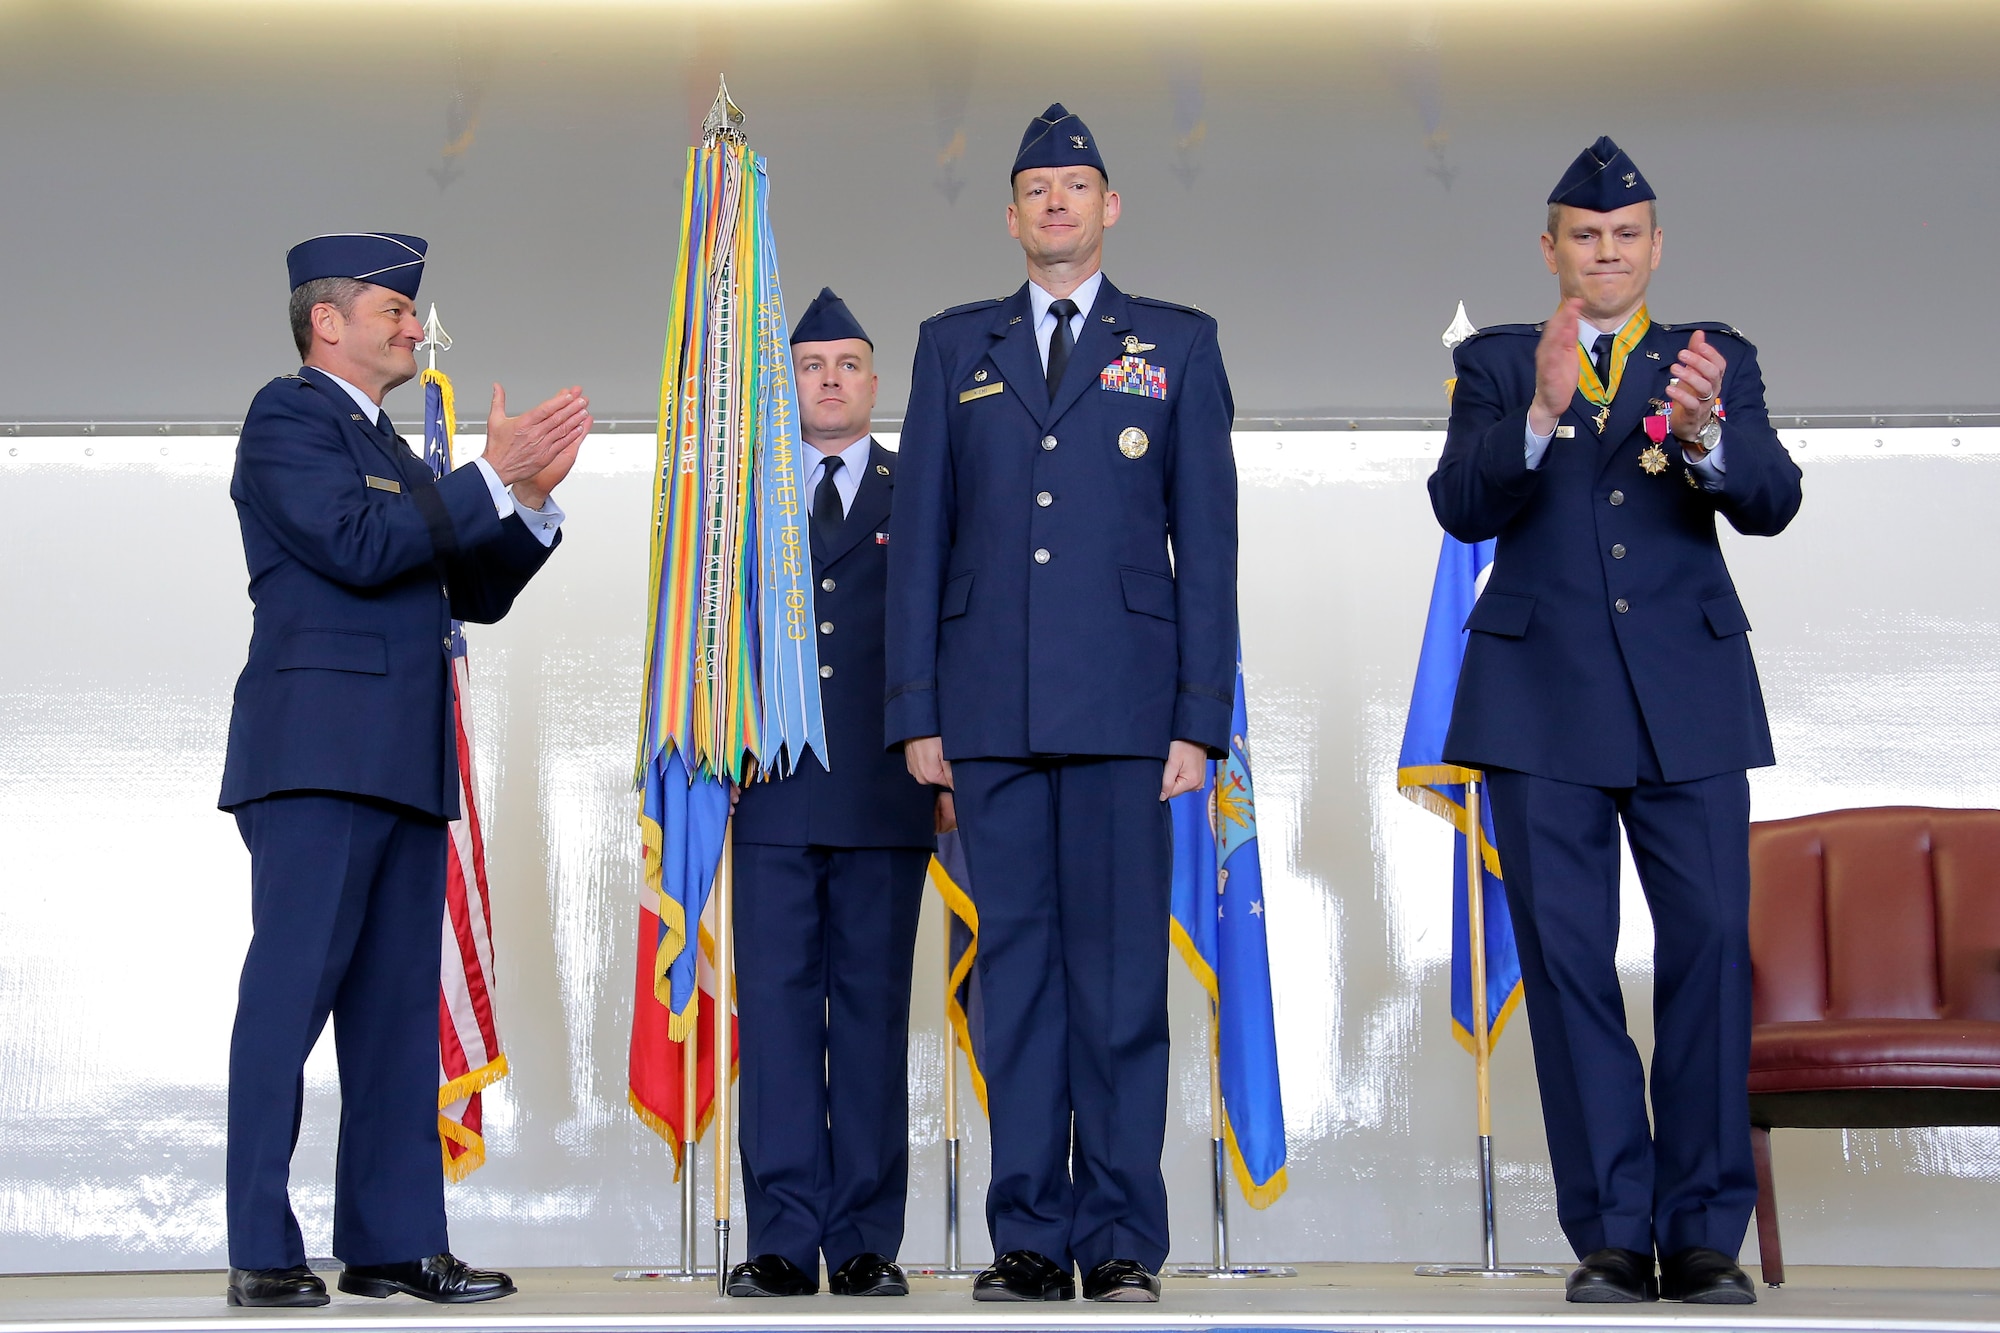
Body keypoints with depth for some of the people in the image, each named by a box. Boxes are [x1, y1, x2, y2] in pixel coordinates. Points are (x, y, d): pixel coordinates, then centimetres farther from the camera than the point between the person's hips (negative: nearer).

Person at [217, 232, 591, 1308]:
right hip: (318, 749, -9)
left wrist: (532, 500, 7)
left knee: (397, 1006, 6)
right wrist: (491, 476, -10)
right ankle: (262, 1253, -9)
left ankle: (393, 1242, 8)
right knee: (292, 989, -10)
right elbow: (357, 546, -15)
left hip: (401, 765, 9)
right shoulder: (287, 416, 0)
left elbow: (475, 594, 22)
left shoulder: (392, 451, 26)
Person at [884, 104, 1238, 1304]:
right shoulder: (955, 346, 15)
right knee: (1016, 969, 3)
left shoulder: (1179, 344, 10)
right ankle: (1030, 1236, 9)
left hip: (1122, 704, -2)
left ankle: (1122, 1239, 4)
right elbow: (919, 533, 12)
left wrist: (1201, 716, -2)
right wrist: (917, 709, 4)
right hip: (990, 706, 2)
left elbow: (1208, 540, 5)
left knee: (1121, 971, -2)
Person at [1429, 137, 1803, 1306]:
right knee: (1567, 957, 0)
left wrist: (1707, 437, -27)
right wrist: (1541, 412, -23)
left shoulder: (1718, 360, 9)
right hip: (1544, 699, 0)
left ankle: (1705, 1235, 4)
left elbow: (1772, 503, -6)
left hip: (1687, 695, 0)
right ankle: (1612, 1233, 6)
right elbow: (1463, 508, -6)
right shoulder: (1496, 365, 9)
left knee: (1711, 945, -4)